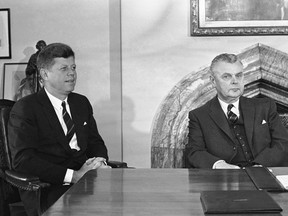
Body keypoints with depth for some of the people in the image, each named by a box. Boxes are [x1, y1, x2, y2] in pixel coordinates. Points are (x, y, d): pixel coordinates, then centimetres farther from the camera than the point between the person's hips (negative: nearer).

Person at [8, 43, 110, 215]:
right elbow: (23, 160, -13)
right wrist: (73, 176, -21)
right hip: (49, 191, -6)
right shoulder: (25, 109, -3)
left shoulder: (82, 103, 18)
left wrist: (100, 161, -4)